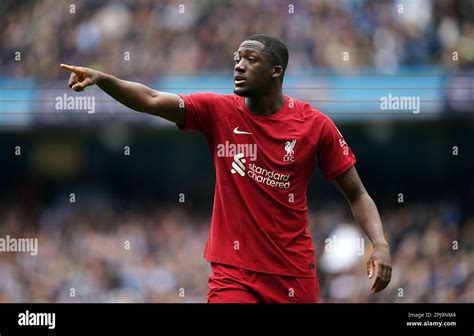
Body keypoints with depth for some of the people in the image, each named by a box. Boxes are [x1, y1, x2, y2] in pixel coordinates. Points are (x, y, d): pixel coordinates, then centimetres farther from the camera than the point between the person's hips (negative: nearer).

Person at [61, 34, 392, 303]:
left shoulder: (315, 125, -4)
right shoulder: (218, 111, -1)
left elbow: (357, 195, 2)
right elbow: (153, 101, -14)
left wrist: (380, 243, -14)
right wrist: (102, 79, -31)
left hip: (294, 277, 0)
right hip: (233, 273, 0)